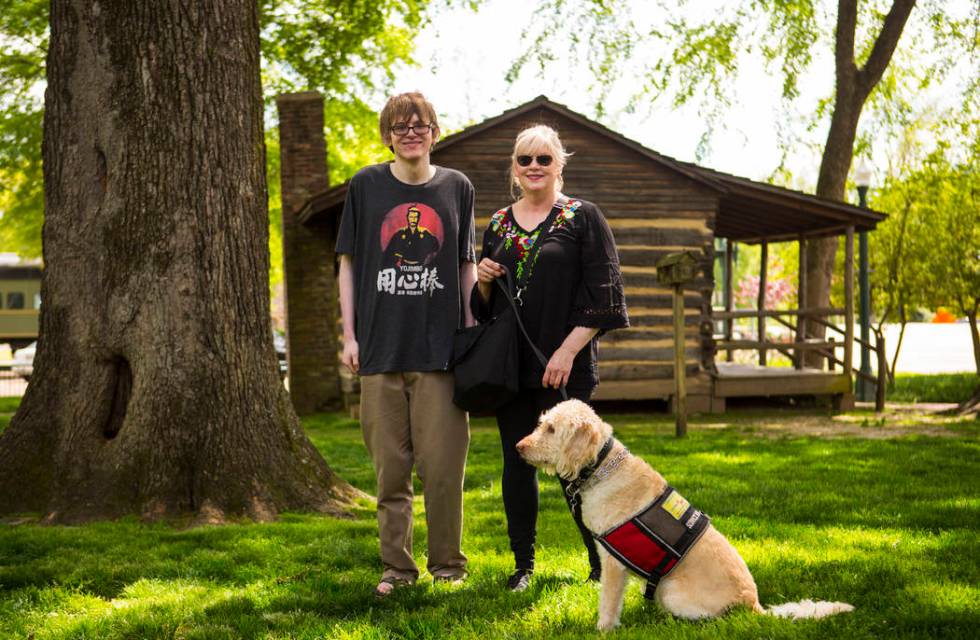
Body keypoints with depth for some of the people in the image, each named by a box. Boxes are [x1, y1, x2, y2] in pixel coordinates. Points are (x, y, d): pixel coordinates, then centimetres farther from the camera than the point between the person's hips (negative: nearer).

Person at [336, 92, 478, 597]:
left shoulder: (457, 188, 7)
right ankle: (396, 567, 15)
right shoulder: (366, 186, 6)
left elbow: (467, 267, 12)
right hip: (381, 347, 0)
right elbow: (349, 263, 8)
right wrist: (350, 335, 2)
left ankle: (447, 565, 12)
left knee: (442, 464, -2)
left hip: (440, 347, 0)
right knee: (390, 466, 5)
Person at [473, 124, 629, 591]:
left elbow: (601, 294, -6)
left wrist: (568, 349, -15)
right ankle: (523, 563, 17)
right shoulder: (498, 225, 14)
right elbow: (483, 304, 20)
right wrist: (483, 281, -3)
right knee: (516, 461, 7)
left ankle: (602, 563, 12)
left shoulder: (583, 218, 1)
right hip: (509, 362, 5)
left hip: (564, 365, -4)